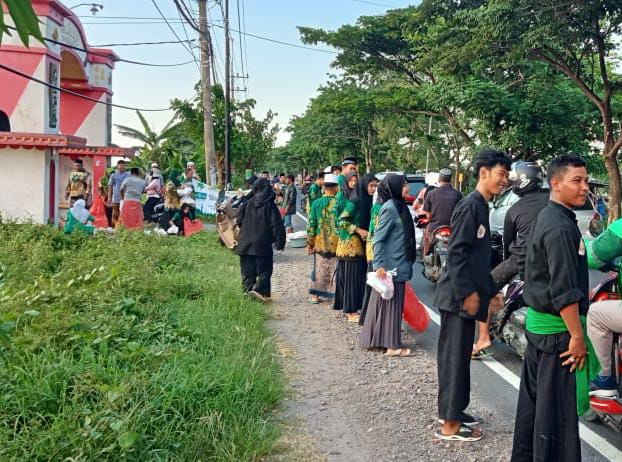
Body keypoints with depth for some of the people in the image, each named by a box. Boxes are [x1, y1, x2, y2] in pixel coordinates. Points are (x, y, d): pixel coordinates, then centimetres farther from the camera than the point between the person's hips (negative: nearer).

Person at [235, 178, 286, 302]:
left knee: (247, 269, 13)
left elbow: (239, 221, 9)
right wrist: (280, 243, -6)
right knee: (264, 269, 3)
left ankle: (248, 288, 8)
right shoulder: (270, 206, -7)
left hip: (245, 243, 3)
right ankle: (259, 289, -12)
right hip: (262, 245, -3)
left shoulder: (247, 204, 2)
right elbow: (277, 225, -10)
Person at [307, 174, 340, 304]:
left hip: (320, 243, 3)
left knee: (320, 270, 14)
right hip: (336, 243, -3)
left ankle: (315, 295, 19)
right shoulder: (339, 203, -11)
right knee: (336, 270, 7)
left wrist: (310, 243, 8)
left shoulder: (316, 203, -3)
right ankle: (336, 294, 10)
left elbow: (311, 225, 0)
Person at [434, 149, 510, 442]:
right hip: (459, 297, -10)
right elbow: (456, 252, -20)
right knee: (454, 357, -3)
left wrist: (490, 291, 20)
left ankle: (452, 410, 28)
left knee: (459, 355, 16)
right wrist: (467, 293, -19)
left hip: (468, 295, 10)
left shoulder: (481, 206, 15)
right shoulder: (470, 206, -15)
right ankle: (449, 425, 5)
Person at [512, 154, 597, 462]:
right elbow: (564, 290, -23)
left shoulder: (546, 218, 12)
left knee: (533, 399, 17)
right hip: (558, 329, -10)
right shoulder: (561, 227, -19)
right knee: (559, 410, -1)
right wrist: (577, 336, -19)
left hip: (537, 323, 10)